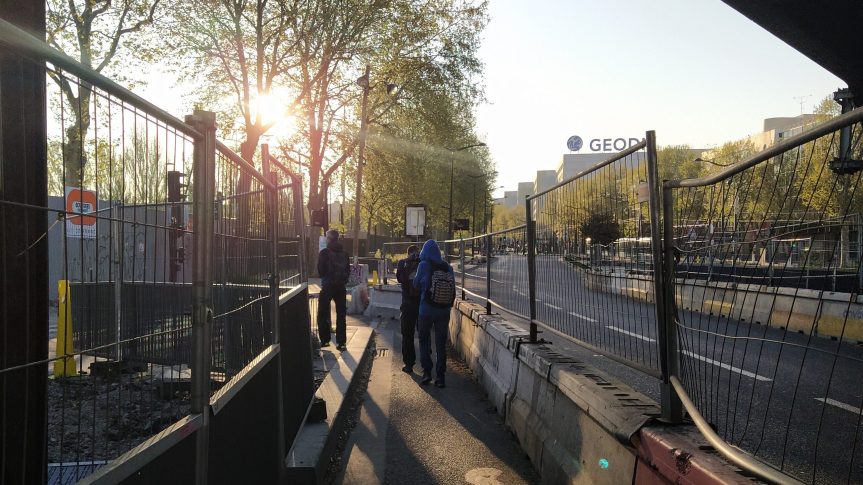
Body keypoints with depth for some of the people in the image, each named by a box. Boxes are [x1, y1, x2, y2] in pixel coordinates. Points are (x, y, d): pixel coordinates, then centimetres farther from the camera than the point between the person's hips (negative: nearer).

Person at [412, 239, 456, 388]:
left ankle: (427, 371, 7)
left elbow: (416, 284, 0)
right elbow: (453, 289, 4)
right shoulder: (448, 267, -1)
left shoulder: (424, 265, -11)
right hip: (444, 311, 3)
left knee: (424, 340, 16)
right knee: (441, 344, 10)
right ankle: (440, 377, 10)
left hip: (426, 310, -3)